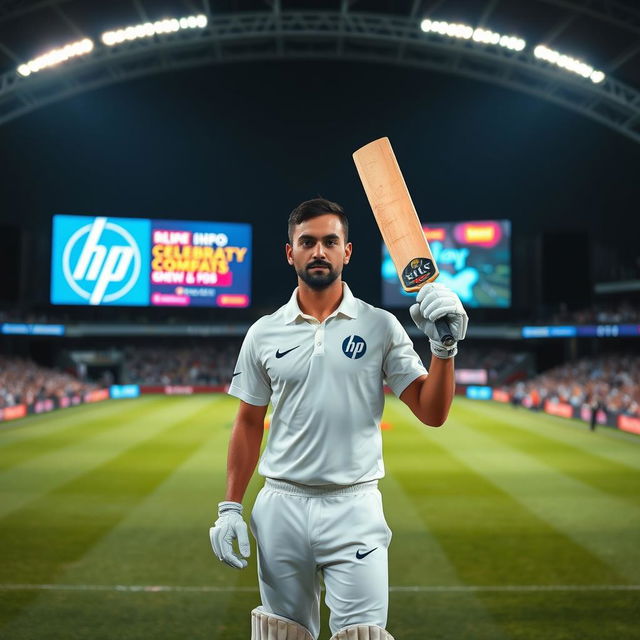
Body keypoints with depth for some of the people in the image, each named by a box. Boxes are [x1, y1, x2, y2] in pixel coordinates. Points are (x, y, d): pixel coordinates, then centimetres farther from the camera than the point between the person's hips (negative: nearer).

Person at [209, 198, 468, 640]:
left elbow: (432, 413, -4)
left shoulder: (380, 326, 0)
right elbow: (249, 424, 10)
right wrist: (230, 508, 5)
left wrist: (444, 346, -19)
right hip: (280, 508, 2)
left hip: (354, 508, -2)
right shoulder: (264, 333, 5)